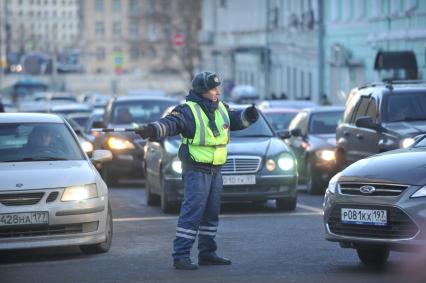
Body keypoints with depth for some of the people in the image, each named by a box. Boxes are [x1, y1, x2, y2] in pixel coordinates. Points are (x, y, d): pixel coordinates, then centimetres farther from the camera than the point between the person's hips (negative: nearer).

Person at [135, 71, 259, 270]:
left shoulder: (221, 109, 11)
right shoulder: (188, 111, -13)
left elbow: (237, 119, 21)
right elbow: (171, 123, -26)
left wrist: (248, 115, -2)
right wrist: (152, 130, -46)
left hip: (215, 171, 8)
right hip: (196, 170, -8)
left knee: (211, 214, 15)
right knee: (192, 214, -12)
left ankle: (207, 254, 25)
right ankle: (181, 256, -11)